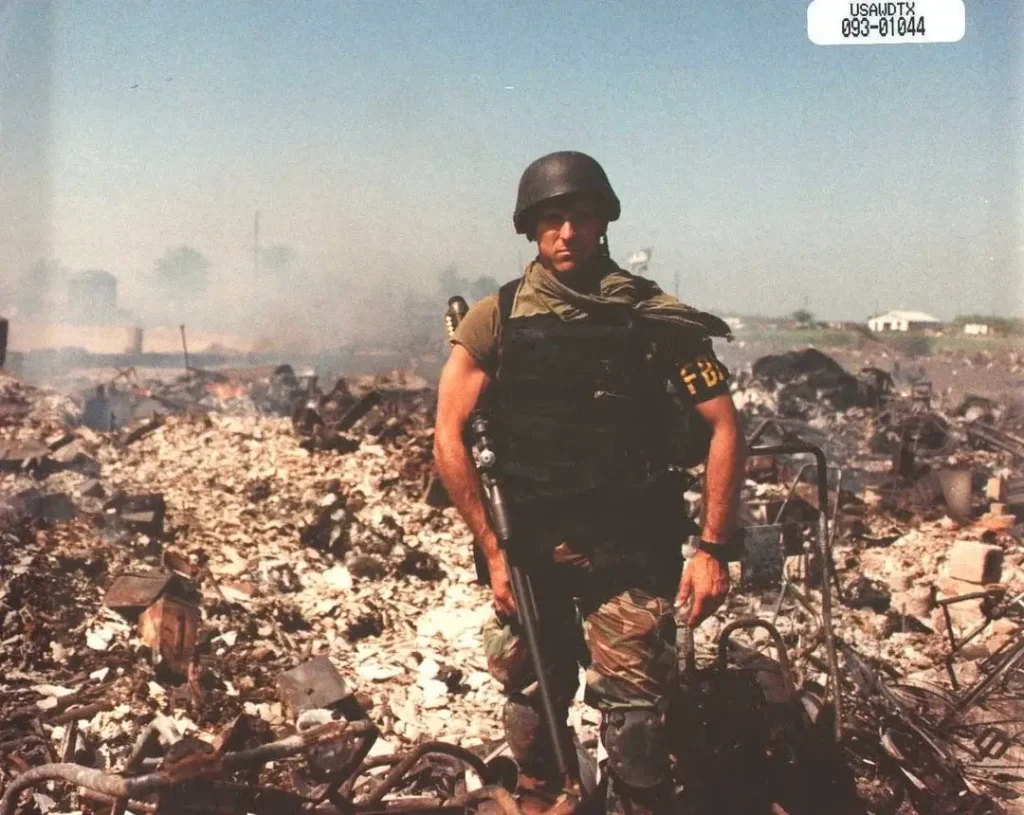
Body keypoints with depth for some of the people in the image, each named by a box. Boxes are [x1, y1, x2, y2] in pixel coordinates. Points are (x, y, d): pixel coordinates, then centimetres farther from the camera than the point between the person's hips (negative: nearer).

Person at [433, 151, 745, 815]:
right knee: (532, 703, 16)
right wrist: (494, 550, -7)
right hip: (528, 551, 2)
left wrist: (713, 549, -9)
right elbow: (449, 438, -3)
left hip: (629, 554, -2)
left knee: (635, 715, -9)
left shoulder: (657, 318, -4)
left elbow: (724, 428, -3)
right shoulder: (495, 322, -2)